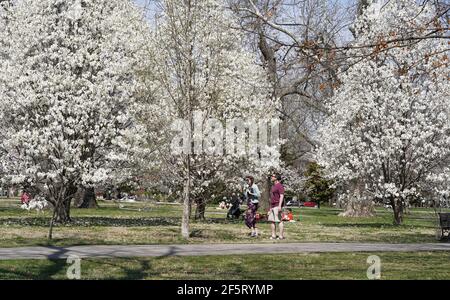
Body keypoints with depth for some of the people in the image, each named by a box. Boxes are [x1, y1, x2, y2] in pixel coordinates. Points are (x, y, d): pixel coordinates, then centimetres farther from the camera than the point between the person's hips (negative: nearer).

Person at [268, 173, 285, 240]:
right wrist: (270, 207, 23)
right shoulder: (273, 186, 21)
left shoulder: (280, 186, -9)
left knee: (279, 221, -9)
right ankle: (273, 235, 13)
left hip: (277, 206, -10)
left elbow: (282, 196, -17)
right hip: (272, 206, 10)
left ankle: (281, 236, -7)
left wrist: (279, 205, -24)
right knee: (272, 220, 8)